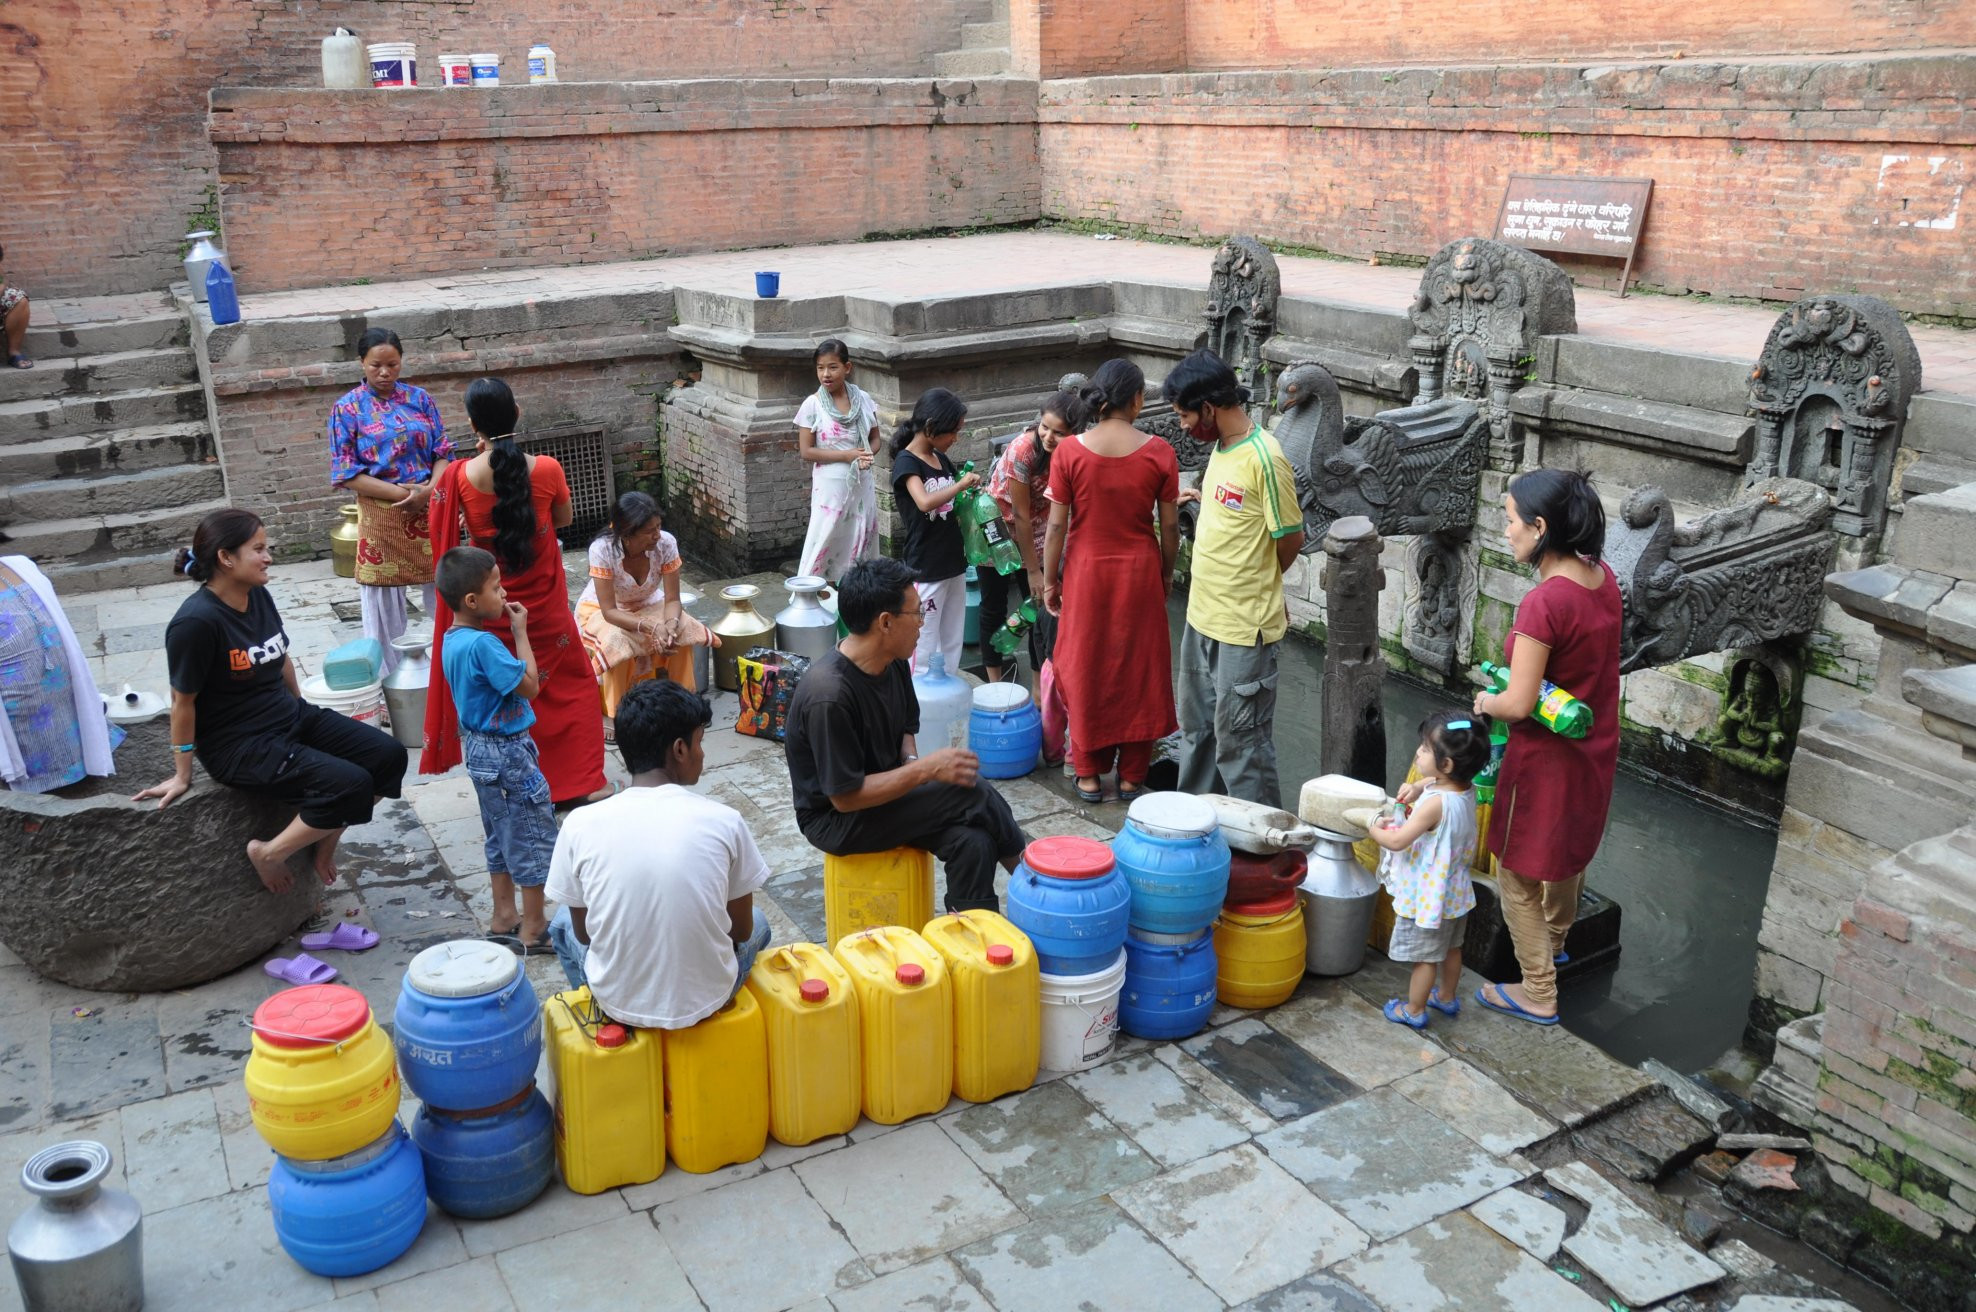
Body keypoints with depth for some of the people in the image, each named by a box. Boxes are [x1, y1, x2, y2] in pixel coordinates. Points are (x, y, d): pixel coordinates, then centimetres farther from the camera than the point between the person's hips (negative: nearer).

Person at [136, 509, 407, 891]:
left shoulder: (258, 596, 1)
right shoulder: (196, 621, -22)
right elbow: (183, 701, -14)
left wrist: (300, 707, 29)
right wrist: (182, 776, -7)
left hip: (291, 717, 8)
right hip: (240, 746, -8)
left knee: (389, 755, -5)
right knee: (350, 785, -25)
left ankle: (326, 838, 12)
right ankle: (268, 853, -4)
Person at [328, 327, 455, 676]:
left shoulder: (420, 399, 6)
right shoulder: (347, 408, -2)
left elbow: (443, 453, 5)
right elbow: (346, 473, -6)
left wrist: (427, 492, -14)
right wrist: (400, 493, -16)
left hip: (429, 510, 2)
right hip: (380, 517, -2)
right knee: (383, 603, 5)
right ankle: (388, 678, 18)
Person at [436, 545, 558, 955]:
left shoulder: (454, 640, 4)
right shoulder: (482, 644, -26)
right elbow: (530, 686, -21)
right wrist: (520, 632, -16)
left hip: (480, 748, 10)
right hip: (507, 752, -10)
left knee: (501, 835, 20)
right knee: (534, 833, 2)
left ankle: (504, 917, 31)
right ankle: (534, 929, 11)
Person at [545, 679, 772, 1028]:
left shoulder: (580, 825, -14)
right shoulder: (724, 822, -15)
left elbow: (584, 931, 0)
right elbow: (741, 930, -2)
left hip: (618, 1002, 1)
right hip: (706, 999, 0)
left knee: (563, 923, 31)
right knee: (757, 925, 31)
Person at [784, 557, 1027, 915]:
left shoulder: (894, 663, -3)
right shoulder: (829, 695, -29)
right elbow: (844, 797, -26)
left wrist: (913, 764, -8)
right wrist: (926, 769, -26)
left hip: (888, 794, 7)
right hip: (836, 820, -7)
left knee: (973, 843, -21)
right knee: (970, 793, -21)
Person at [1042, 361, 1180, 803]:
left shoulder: (1069, 451, -12)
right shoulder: (1158, 452, -10)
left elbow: (1056, 524, -8)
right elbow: (1169, 524, -4)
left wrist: (1049, 579, 3)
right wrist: (1167, 572, 12)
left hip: (1086, 571, 0)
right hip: (1140, 571, 0)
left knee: (1086, 670, 12)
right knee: (1138, 670, 12)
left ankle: (1089, 774, 20)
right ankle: (1132, 776, 21)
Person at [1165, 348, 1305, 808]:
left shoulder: (1264, 459, -20)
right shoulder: (1220, 447, 8)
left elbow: (1291, 538, -14)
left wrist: (1257, 586, 3)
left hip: (1245, 627, -9)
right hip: (1203, 616, 9)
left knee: (1240, 739, 0)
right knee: (1198, 728, 21)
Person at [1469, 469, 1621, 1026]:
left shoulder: (1543, 604, -30)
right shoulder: (1603, 577, -5)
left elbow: (1519, 705, -28)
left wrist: (1486, 702, -7)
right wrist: (1510, 682, 6)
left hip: (1547, 758, -9)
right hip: (1595, 749, 9)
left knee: (1519, 876, 11)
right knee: (1569, 851, 30)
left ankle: (1538, 994, 23)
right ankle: (1554, 941, 54)